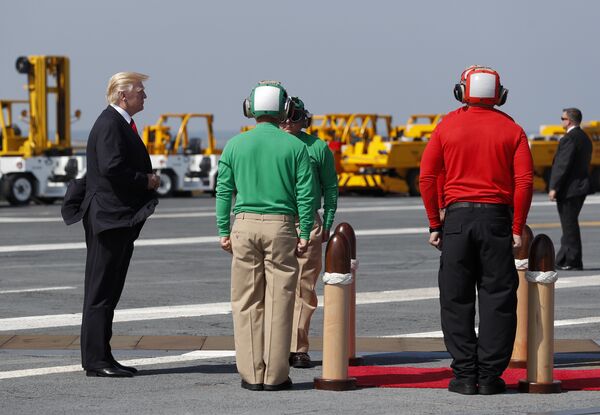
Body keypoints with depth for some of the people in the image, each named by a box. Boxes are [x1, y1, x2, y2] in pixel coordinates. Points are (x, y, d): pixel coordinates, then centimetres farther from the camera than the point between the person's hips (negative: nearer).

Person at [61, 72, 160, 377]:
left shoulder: (121, 123, 19)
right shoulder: (109, 125, -14)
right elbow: (111, 168, -24)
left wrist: (147, 179, 6)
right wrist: (146, 181, -13)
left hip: (121, 219, 11)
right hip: (108, 216, -11)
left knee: (109, 291, 12)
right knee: (101, 291, -7)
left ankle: (101, 357, 17)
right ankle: (95, 360, -5)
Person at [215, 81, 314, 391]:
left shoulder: (235, 145, 4)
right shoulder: (294, 146, 1)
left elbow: (223, 191, 4)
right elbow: (305, 193, -2)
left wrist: (223, 232, 9)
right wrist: (305, 234, 3)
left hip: (245, 225, 1)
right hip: (281, 226, -1)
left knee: (246, 302, 5)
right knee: (278, 301, 1)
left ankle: (251, 374, 4)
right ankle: (275, 375, 1)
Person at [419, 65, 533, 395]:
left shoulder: (447, 126, 5)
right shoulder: (511, 130, 4)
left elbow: (427, 177, 0)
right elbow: (524, 181, -4)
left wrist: (435, 225, 6)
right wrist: (517, 228, 0)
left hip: (457, 218, 0)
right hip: (497, 218, 0)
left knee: (456, 300, 6)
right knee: (497, 299, 4)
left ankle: (465, 376, 3)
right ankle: (490, 376, 1)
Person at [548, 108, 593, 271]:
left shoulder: (569, 139, -17)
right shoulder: (585, 138, 14)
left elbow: (563, 165, -21)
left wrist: (554, 188, -18)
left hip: (569, 189, -10)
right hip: (581, 187, 10)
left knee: (569, 225, -4)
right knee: (569, 225, 14)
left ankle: (573, 262, -1)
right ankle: (562, 262, 18)